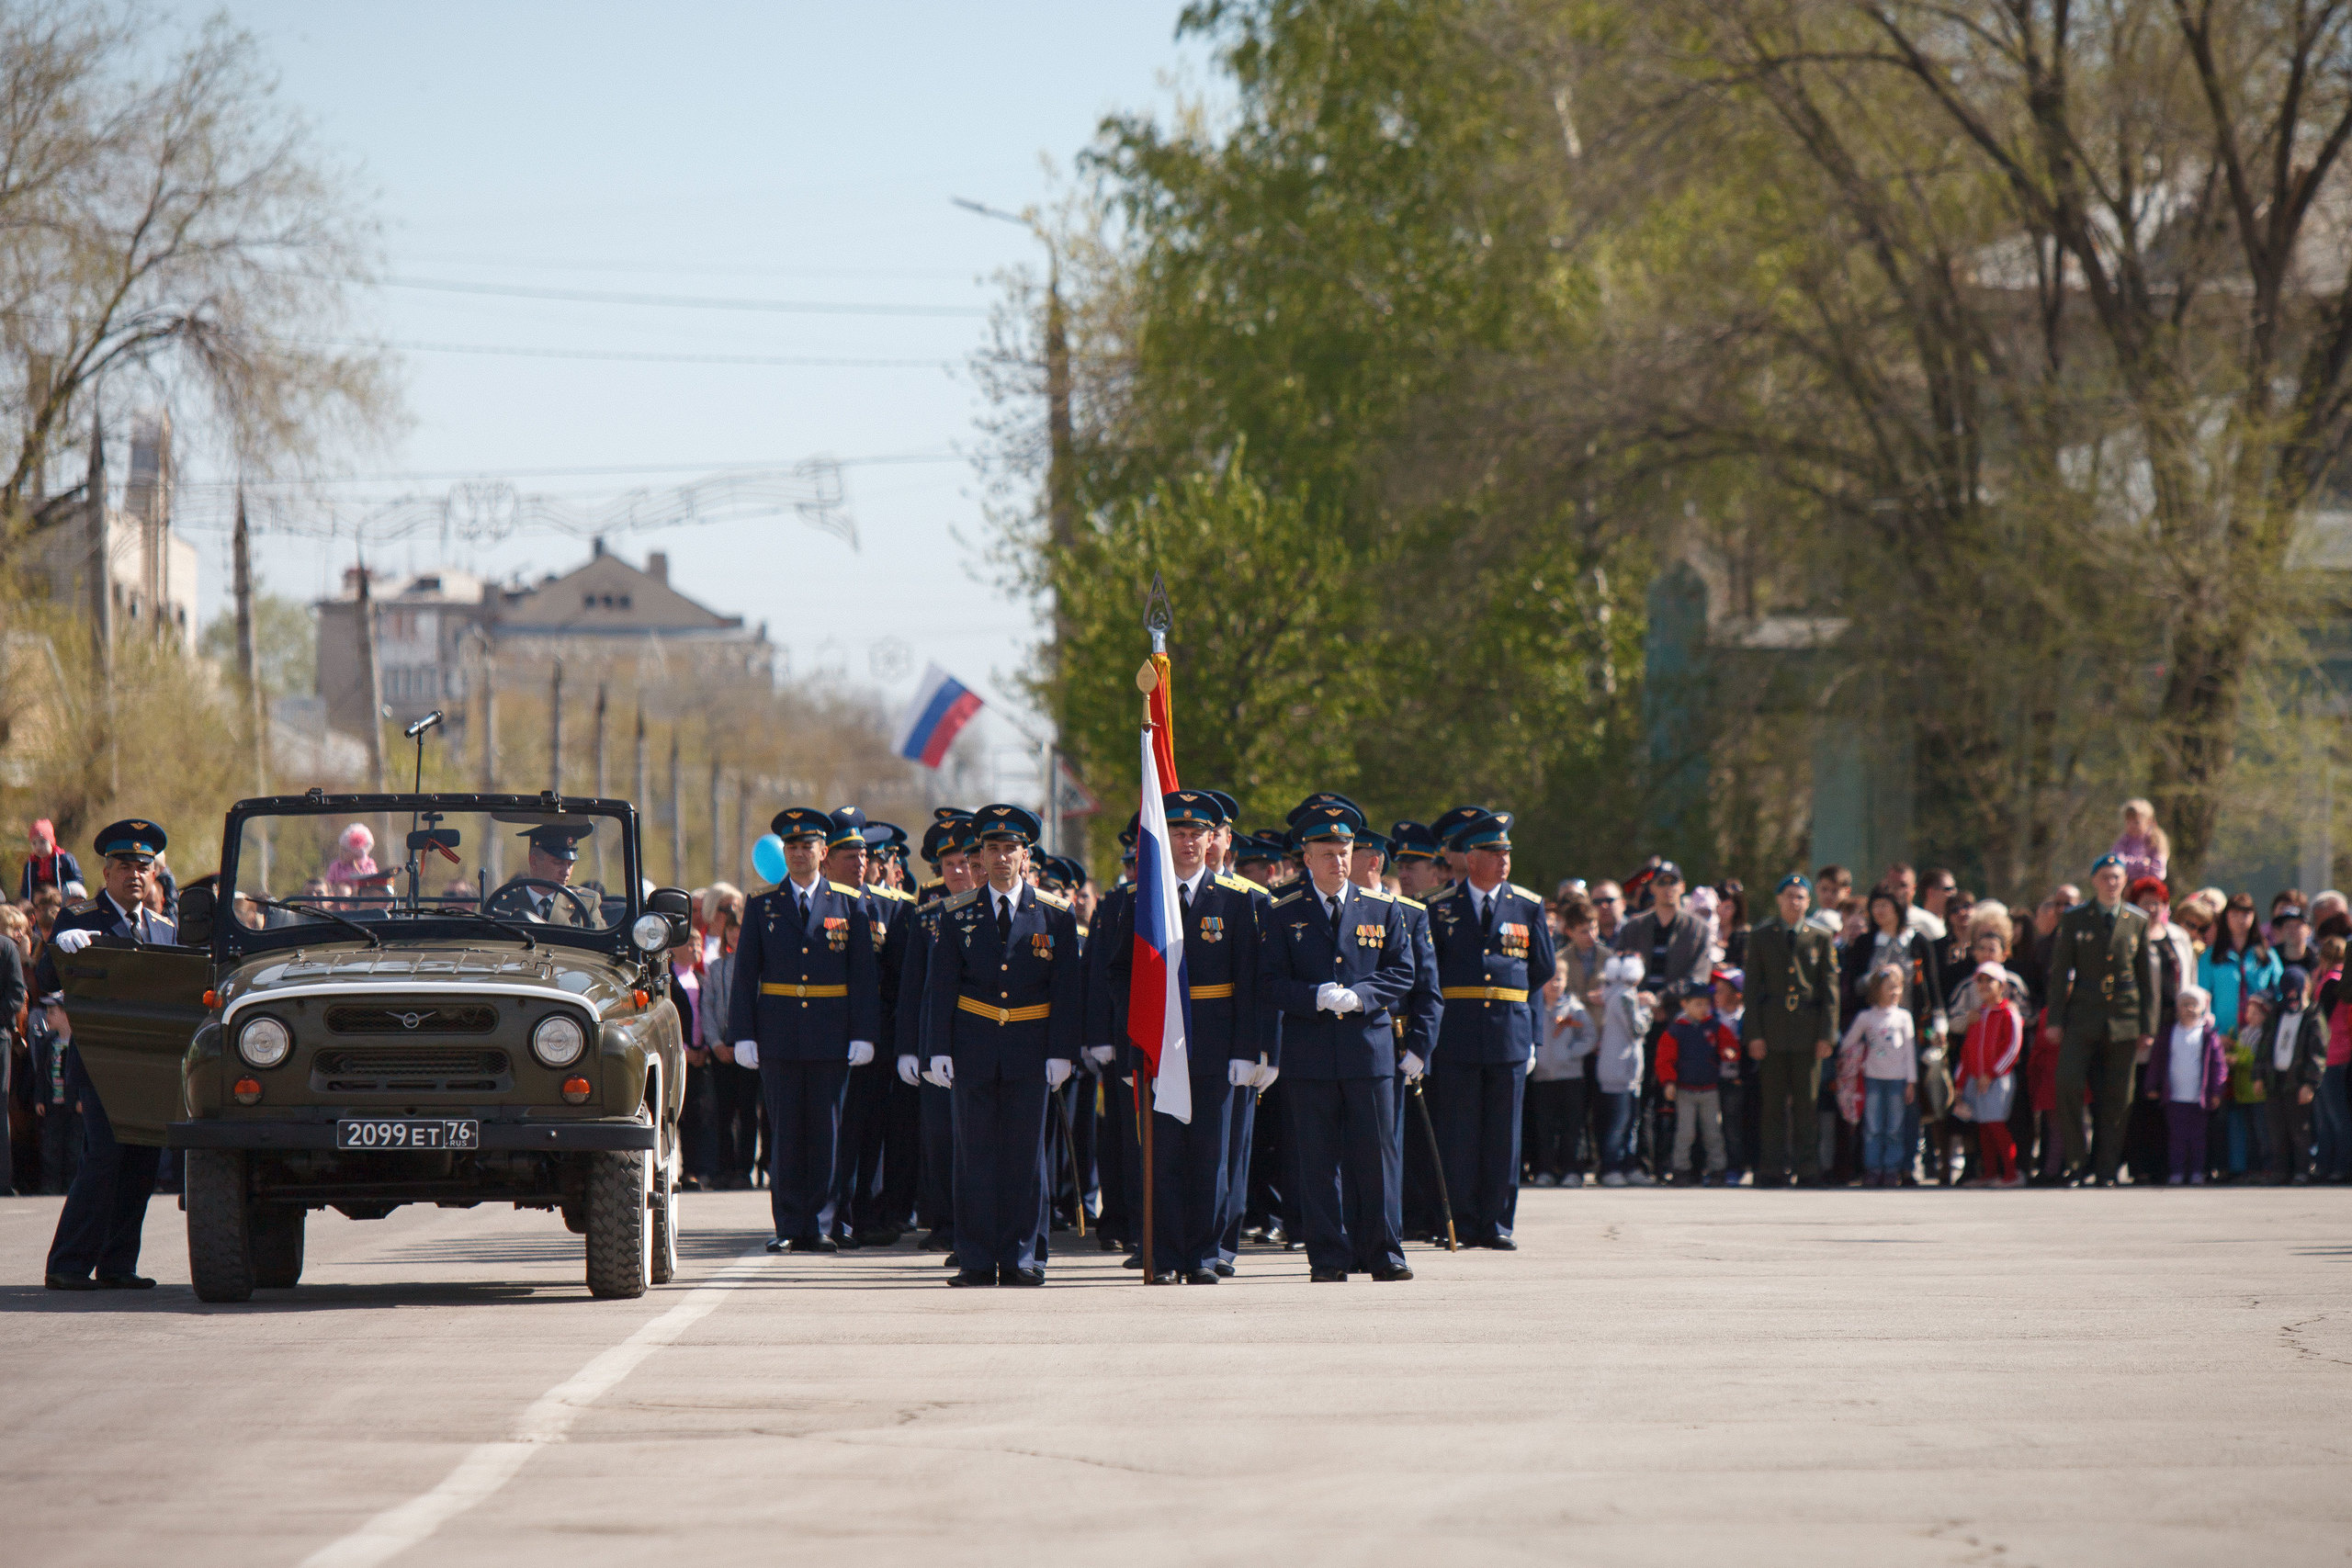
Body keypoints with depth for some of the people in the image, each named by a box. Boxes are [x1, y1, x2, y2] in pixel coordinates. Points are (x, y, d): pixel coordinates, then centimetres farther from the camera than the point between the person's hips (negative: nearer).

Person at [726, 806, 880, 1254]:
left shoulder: (851, 903, 6)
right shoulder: (761, 906, 8)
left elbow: (864, 973, 4)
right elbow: (744, 975, 6)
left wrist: (863, 1033, -3)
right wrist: (743, 1034, -3)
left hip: (831, 1038, 0)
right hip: (779, 1038, 1)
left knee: (826, 1133, 1)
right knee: (785, 1133, 1)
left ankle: (820, 1225, 7)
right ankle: (789, 1228, 5)